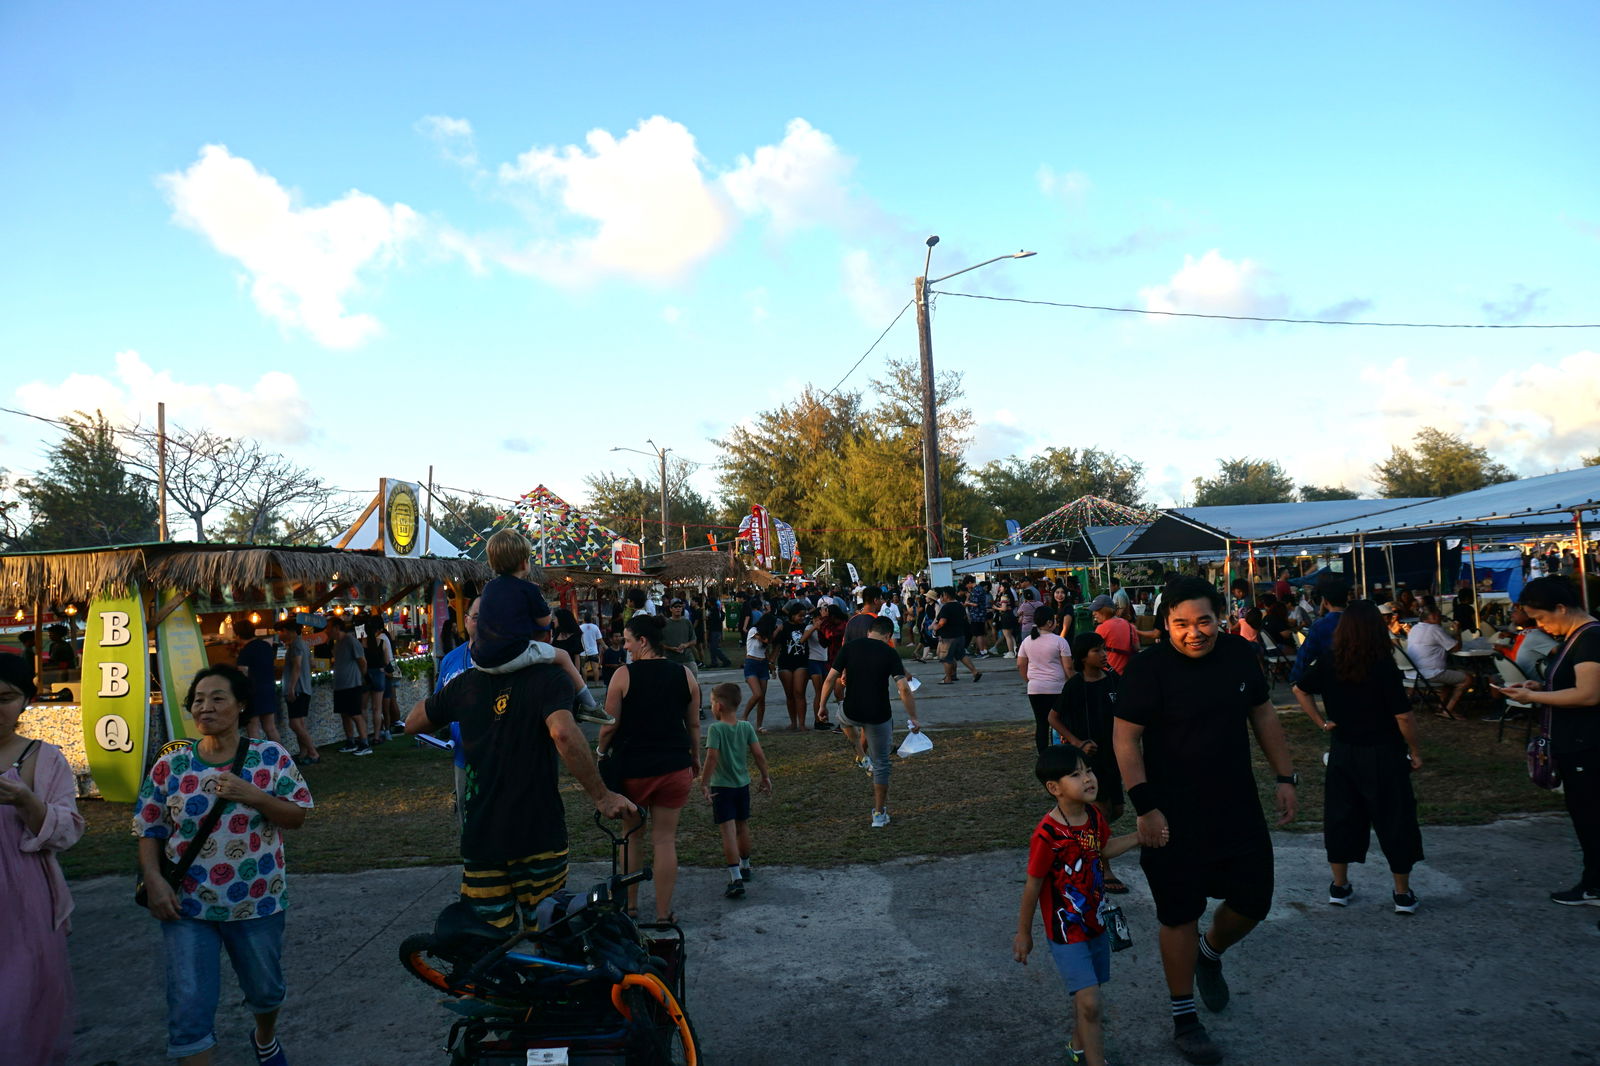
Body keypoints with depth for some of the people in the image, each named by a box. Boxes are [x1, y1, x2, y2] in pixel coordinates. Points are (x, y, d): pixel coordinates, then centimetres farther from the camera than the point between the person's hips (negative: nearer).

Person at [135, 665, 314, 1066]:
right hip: (186, 905, 0)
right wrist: (154, 881, -13)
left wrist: (252, 796, -22)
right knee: (189, 1005, -5)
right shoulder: (171, 765, -5)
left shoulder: (271, 756, -8)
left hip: (257, 901, 1)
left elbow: (297, 815, -7)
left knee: (265, 988, 21)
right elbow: (149, 831, 1)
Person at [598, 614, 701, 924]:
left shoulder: (624, 675, -11)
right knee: (665, 839, 8)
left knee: (631, 834, 17)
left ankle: (630, 905, 27)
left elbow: (610, 725, -7)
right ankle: (663, 913, 14)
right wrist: (695, 758, 22)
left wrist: (602, 751, 12)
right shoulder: (684, 675, -1)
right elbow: (694, 725, 7)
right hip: (674, 767, 2)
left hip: (631, 767, -2)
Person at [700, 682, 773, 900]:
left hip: (721, 787, -5)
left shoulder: (715, 729, -15)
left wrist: (704, 783, -18)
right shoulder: (746, 727, -2)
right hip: (743, 784, 6)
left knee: (728, 832, -7)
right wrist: (766, 777, 7)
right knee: (742, 827, 21)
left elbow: (712, 757, -24)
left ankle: (736, 879, -15)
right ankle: (744, 867, 39)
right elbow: (758, 754, -4)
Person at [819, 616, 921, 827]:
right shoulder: (890, 653, -7)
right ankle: (879, 814, 16)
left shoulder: (849, 647, -2)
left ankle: (865, 757, 35)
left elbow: (830, 679, -4)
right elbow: (904, 689, -15)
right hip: (878, 715, -3)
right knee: (881, 765, 12)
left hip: (851, 714, 3)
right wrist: (913, 718, -7)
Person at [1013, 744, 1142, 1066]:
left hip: (1095, 922, 7)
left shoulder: (1094, 815, -7)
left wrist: (1140, 836, 5)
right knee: (1089, 1001, -12)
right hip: (1066, 930, -7)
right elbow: (1032, 886, -17)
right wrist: (1024, 933, -7)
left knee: (1086, 995, 21)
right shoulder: (1047, 835, -28)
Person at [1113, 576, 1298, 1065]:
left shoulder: (1240, 654, -2)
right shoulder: (1149, 667, -17)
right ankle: (1184, 1019, 24)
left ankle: (1210, 953, 45)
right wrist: (1145, 807, -20)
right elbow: (1125, 739, -16)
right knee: (1180, 914, 6)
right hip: (1175, 816, -5)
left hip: (1238, 807, 5)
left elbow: (1263, 715, 12)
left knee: (1254, 900, 13)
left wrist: (1285, 777, 9)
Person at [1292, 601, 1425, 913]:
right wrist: (1415, 752, -3)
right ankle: (1403, 893, 19)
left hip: (1342, 753, 4)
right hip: (1383, 755, -4)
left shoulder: (1328, 665, -4)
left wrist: (1321, 722, 10)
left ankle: (1339, 886, 23)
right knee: (1394, 819, 10)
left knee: (1340, 817, 14)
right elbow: (1403, 716, -16)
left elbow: (1300, 690, 8)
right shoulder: (1384, 668, -18)